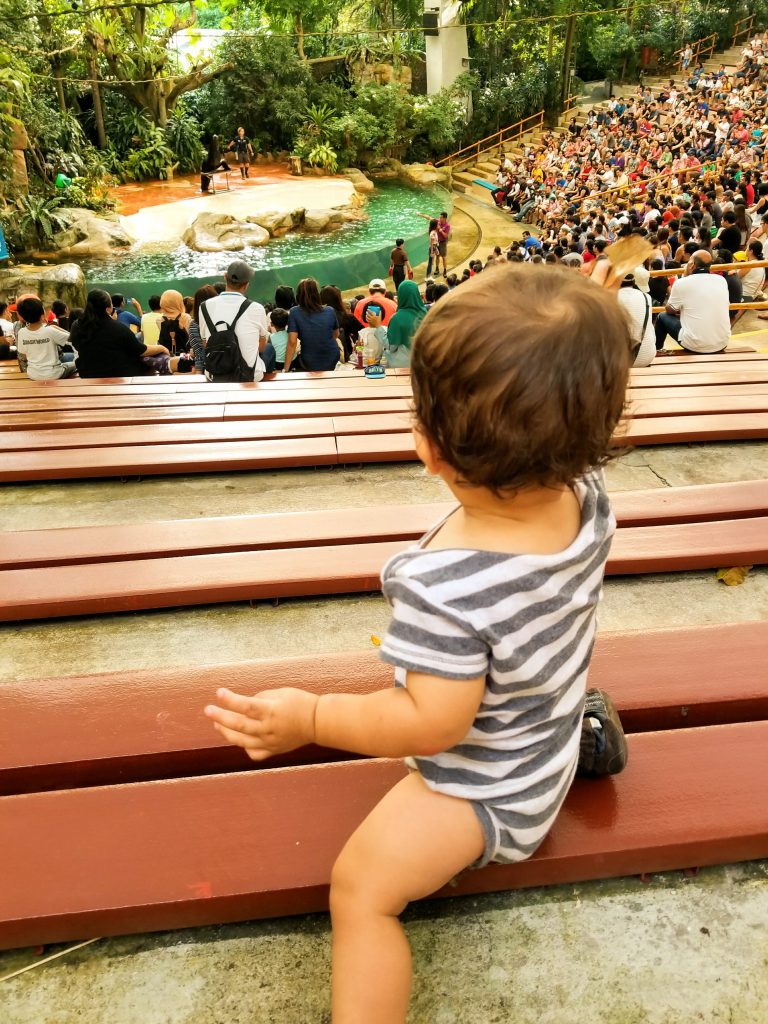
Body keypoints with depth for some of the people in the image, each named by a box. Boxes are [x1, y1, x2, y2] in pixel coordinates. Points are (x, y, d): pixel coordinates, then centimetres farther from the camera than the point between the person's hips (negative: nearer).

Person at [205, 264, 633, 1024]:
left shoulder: (440, 587, -41)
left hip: (484, 790, -8)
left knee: (361, 887, -8)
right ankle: (583, 725, 49)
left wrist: (310, 718, -27)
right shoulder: (588, 501, -21)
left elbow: (432, 725, -33)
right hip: (550, 744, 8)